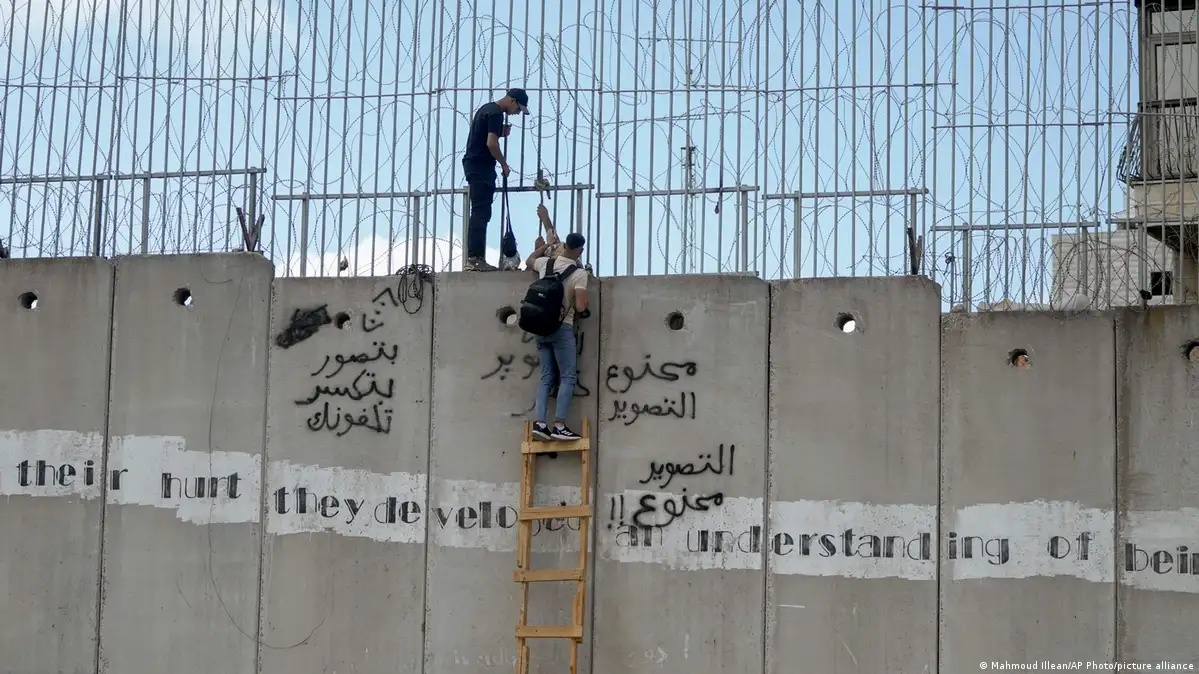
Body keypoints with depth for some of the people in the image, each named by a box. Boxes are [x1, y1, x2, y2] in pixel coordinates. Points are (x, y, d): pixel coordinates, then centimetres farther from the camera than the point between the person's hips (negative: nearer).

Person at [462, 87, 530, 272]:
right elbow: (491, 143, -21)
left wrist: (502, 133, 12)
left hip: (473, 163, 10)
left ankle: (473, 258, 10)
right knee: (481, 213, -11)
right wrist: (504, 165, -8)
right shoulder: (496, 113, -13)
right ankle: (475, 258, -15)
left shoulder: (487, 108, 19)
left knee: (480, 213, 11)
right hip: (482, 166, -10)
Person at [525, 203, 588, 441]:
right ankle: (559, 426, -12)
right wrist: (581, 313, 6)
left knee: (547, 377, 9)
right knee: (568, 377, -3)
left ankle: (539, 422, -3)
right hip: (562, 328, -6)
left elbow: (529, 261, 30)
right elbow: (581, 307, -17)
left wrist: (542, 247, 43)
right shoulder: (579, 273, -10)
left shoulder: (546, 263, 5)